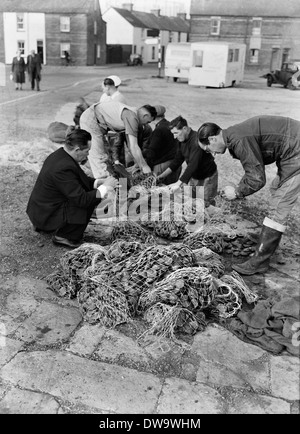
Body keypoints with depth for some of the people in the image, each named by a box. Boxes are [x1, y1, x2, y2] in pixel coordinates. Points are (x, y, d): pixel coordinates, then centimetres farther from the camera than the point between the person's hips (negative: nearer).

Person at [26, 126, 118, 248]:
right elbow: (82, 200, -28)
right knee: (90, 201, -16)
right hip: (46, 215, -10)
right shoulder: (63, 168, -30)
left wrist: (99, 182, 0)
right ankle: (64, 237, -3)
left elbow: (81, 179, 13)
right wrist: (105, 188, -18)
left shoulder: (60, 154, 0)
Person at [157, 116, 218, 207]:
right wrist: (162, 175, 0)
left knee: (204, 205, -6)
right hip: (194, 176, 8)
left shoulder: (197, 140, -27)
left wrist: (178, 183, -37)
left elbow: (193, 164, -33)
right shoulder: (182, 140, 0)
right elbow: (177, 160, 8)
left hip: (207, 176, -8)